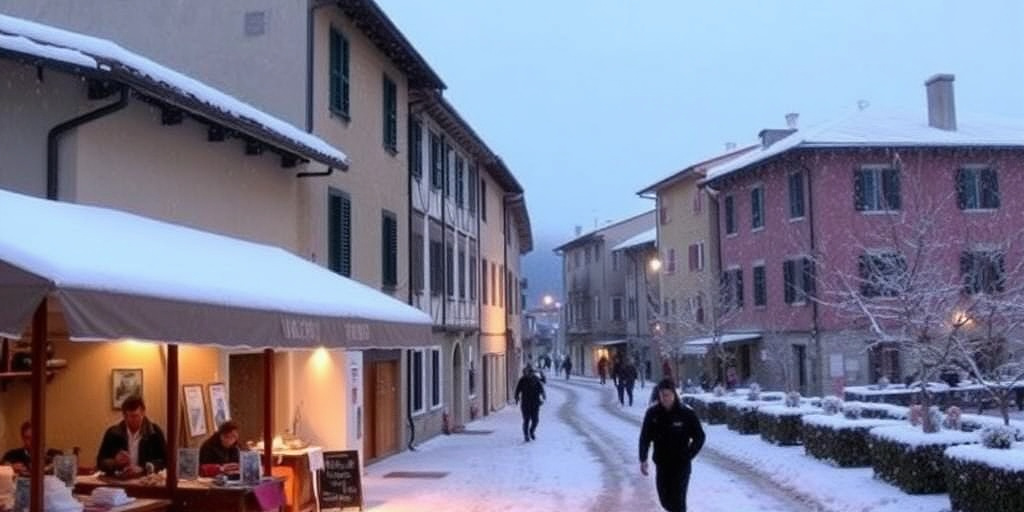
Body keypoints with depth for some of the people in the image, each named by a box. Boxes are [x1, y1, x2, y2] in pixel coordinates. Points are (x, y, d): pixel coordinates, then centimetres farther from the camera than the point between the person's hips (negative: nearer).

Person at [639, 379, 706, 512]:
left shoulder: (686, 414, -11)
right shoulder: (652, 413, -5)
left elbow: (699, 437, -2)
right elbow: (645, 437, 3)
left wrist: (688, 455, -7)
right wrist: (643, 459, -2)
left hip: (681, 465, -3)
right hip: (661, 464, 3)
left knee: (677, 500, -7)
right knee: (665, 499, 13)